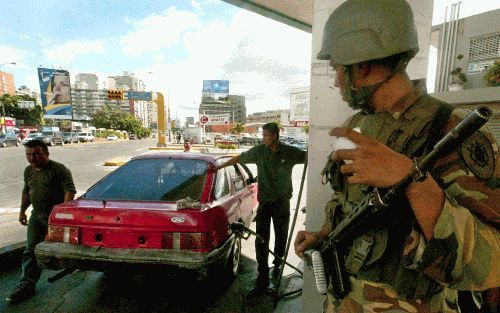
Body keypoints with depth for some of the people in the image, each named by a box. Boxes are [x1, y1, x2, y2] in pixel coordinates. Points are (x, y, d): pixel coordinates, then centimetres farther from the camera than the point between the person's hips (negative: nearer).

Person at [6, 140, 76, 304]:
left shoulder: (59, 169, -15)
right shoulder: (28, 171, 9)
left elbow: (70, 190, -22)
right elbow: (26, 192, 22)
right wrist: (22, 210, 17)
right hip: (36, 217, 6)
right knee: (31, 251, 4)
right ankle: (27, 284, 11)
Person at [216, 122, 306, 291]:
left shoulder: (290, 152, -8)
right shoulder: (259, 151, -6)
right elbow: (239, 158, 3)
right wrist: (219, 167, 9)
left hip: (282, 203, 1)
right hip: (264, 202, 0)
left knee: (281, 237, 17)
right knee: (261, 239, -3)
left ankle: (277, 265, 43)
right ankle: (263, 275, 10)